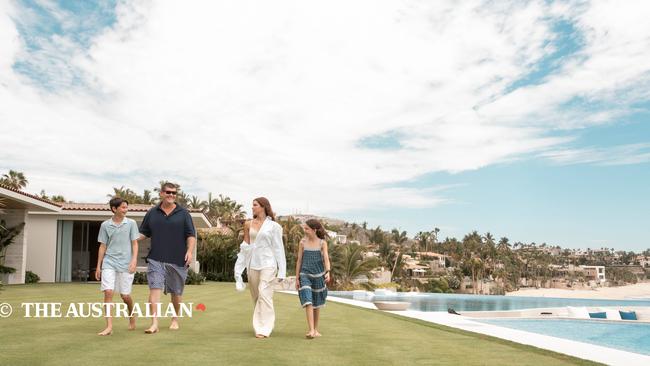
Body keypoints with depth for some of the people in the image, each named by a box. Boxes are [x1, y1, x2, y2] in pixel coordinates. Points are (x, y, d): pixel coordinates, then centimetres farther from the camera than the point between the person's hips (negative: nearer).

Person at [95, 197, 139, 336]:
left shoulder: (131, 223, 2)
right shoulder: (105, 225, 4)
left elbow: (135, 244, 2)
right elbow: (102, 246, 9)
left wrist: (134, 260, -11)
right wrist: (98, 266, 8)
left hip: (126, 264, -1)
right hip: (109, 263, 1)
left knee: (125, 295, 4)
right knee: (108, 292, -10)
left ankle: (131, 317, 32)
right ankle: (109, 326, -6)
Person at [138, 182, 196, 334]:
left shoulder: (183, 213, 4)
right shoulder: (152, 213, 9)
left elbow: (191, 235, 1)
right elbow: (143, 233, 14)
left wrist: (190, 251, -13)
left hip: (177, 260, 0)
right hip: (156, 260, 0)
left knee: (176, 292, 11)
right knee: (154, 289, -11)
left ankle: (175, 320, 30)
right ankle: (154, 323, -10)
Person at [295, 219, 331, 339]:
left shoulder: (322, 243, -1)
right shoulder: (303, 242, 2)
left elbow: (326, 259, -10)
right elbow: (299, 260, 6)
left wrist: (327, 272, -27)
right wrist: (297, 278, 4)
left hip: (318, 275, 0)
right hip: (305, 275, 0)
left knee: (316, 304, 11)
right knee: (308, 302, -13)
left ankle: (315, 329, 24)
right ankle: (311, 330, -15)